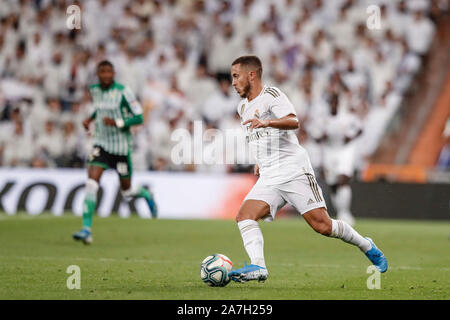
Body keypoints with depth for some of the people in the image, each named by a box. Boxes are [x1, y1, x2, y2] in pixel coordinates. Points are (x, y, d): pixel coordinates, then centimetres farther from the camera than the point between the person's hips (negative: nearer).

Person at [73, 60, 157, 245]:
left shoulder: (123, 92, -13)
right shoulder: (94, 90, 3)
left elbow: (138, 117, -12)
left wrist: (117, 122, -25)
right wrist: (90, 119, 7)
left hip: (121, 147, -3)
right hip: (101, 144, 3)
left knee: (127, 192, 9)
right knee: (91, 184, -17)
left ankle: (146, 195, 46)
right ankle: (86, 230, -18)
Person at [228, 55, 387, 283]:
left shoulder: (271, 95, -5)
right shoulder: (243, 107, 20)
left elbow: (293, 121, -23)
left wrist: (266, 122, -39)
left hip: (294, 171, -7)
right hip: (268, 179, 7)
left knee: (322, 225, -10)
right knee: (244, 216, -18)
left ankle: (366, 246, 12)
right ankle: (258, 267, -30)